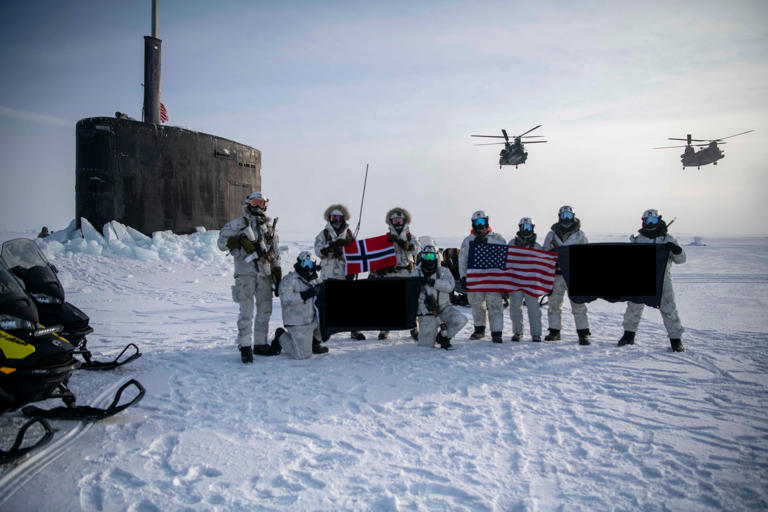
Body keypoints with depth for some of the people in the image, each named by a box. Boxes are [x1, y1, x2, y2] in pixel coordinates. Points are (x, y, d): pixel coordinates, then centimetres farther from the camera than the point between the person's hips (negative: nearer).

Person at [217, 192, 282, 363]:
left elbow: (275, 253, 19)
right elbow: (222, 242, -3)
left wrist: (278, 274, 15)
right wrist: (240, 240, -17)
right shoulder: (239, 224, 2)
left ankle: (261, 344, 19)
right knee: (247, 310, -10)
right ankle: (245, 347, -7)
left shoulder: (269, 226, 17)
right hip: (246, 273, -5)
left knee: (265, 310, 8)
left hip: (265, 273, 5)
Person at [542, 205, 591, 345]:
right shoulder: (552, 234, 11)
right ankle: (554, 331, 18)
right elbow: (544, 252, 17)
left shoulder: (579, 234, 7)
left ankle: (583, 333, -1)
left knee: (578, 304, -5)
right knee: (554, 304, 6)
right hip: (556, 273, 2)